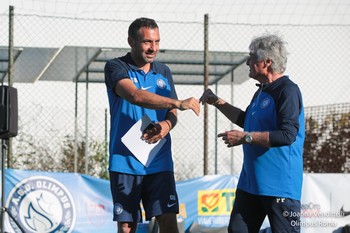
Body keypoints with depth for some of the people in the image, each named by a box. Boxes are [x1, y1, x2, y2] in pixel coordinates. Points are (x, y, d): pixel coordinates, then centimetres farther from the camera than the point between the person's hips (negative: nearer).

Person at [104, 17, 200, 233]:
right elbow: (135, 96, -23)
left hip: (159, 161, 4)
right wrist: (179, 103, -29)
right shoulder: (116, 67, -4)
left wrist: (167, 125, -11)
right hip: (125, 162, -3)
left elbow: (172, 114, 14)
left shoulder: (164, 72, 12)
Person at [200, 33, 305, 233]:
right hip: (251, 180, 10)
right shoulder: (262, 92, 16)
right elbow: (246, 120, 34)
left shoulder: (287, 91, -15)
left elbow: (287, 135, -26)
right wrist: (218, 102, 26)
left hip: (280, 184, -10)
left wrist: (245, 137, -23)